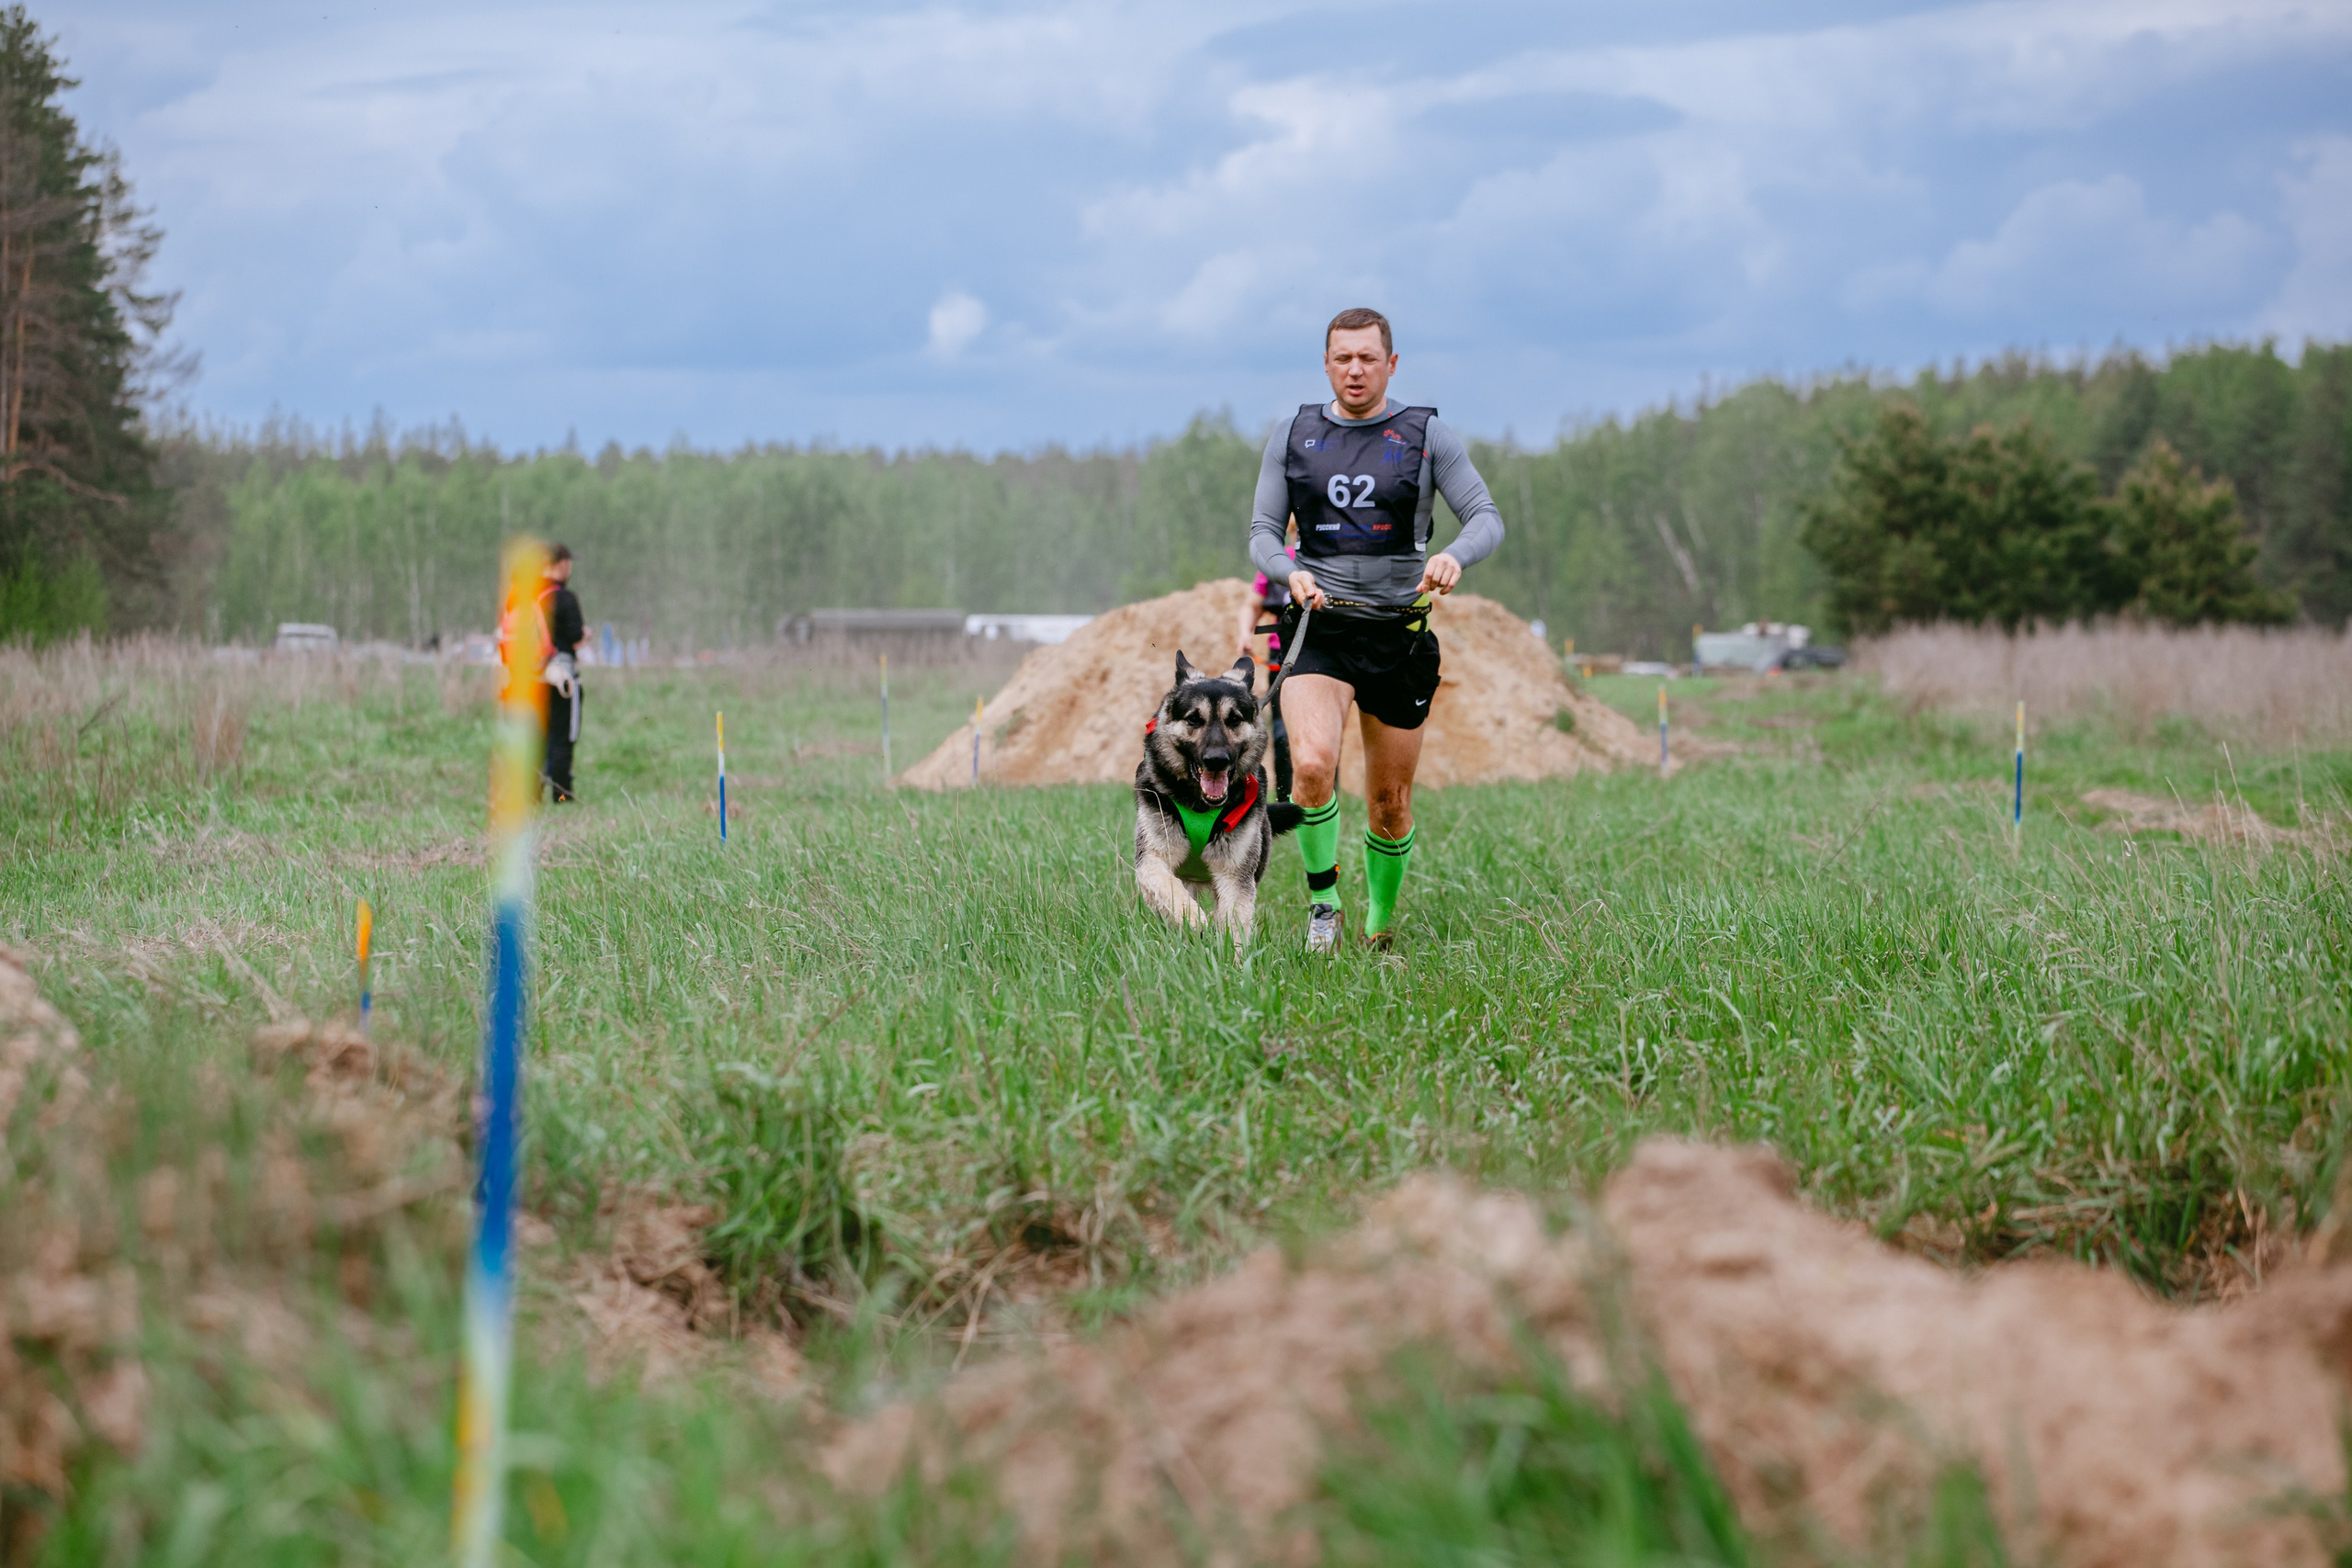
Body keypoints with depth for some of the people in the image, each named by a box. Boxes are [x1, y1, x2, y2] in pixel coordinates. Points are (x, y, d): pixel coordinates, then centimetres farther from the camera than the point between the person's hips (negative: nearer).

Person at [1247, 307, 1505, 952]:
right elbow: (1263, 532, 8)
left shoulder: (1427, 436, 2)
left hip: (1399, 637, 0)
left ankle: (1379, 928, 30)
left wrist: (1454, 555, -25)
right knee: (1312, 765, -27)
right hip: (1321, 630, 0)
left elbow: (1488, 518, -1)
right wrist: (1290, 574, -16)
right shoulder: (1293, 435, 6)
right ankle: (1322, 904, -8)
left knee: (1390, 805, 8)